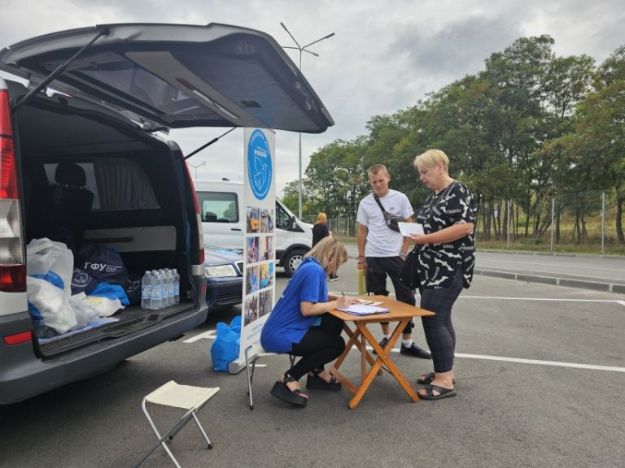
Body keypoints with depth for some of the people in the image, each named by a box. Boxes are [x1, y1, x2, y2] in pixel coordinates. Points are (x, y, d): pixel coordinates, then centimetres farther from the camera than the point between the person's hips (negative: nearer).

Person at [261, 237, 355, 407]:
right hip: (281, 336, -10)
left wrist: (339, 298, 10)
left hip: (281, 330, 10)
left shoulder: (311, 266, 11)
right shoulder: (314, 270, -18)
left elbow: (313, 296, 24)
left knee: (335, 323, 10)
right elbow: (307, 308, -24)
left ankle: (317, 372, 19)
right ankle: (288, 380, -4)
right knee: (337, 344, -3)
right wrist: (336, 304, -10)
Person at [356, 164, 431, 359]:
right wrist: (361, 257, 6)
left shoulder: (400, 198, -1)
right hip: (373, 257, 2)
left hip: (396, 256, -2)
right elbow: (362, 231, 9)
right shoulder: (365, 203, 4)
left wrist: (403, 252, -4)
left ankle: (407, 343, 9)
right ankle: (386, 337, 23)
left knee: (406, 298, -1)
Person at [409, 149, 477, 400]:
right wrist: (414, 231, 4)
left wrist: (426, 239, -22)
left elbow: (465, 227, -22)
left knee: (433, 320, -10)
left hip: (448, 269, -9)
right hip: (432, 267, 9)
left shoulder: (458, 192, -11)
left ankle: (445, 380, -1)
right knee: (441, 319, 13)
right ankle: (444, 371, 23)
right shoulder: (434, 195, 16)